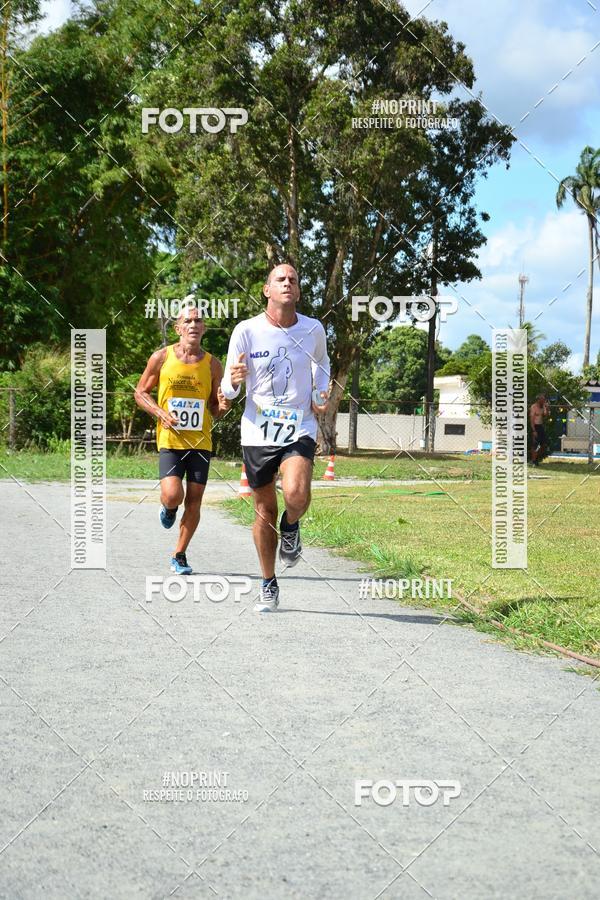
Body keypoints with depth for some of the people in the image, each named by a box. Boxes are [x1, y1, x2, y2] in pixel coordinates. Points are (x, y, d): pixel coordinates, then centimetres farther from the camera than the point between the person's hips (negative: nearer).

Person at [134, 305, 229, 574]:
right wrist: (159, 412, -10)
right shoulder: (161, 357, -1)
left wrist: (221, 407, -12)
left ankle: (179, 555, 19)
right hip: (170, 440, -2)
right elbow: (140, 392, 7)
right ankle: (167, 508, 22)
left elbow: (215, 409, 12)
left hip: (201, 441, 2)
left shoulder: (212, 364, 4)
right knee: (173, 495, -17)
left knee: (194, 501, 3)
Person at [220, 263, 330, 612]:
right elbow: (228, 391, -1)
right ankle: (269, 585, 26)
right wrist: (234, 381, -25)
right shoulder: (247, 331, -6)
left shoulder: (313, 329, -2)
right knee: (264, 510, 9)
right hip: (258, 432, 1)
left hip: (299, 429, 0)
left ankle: (291, 526, 10)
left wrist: (321, 393, 4)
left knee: (297, 494, -27)